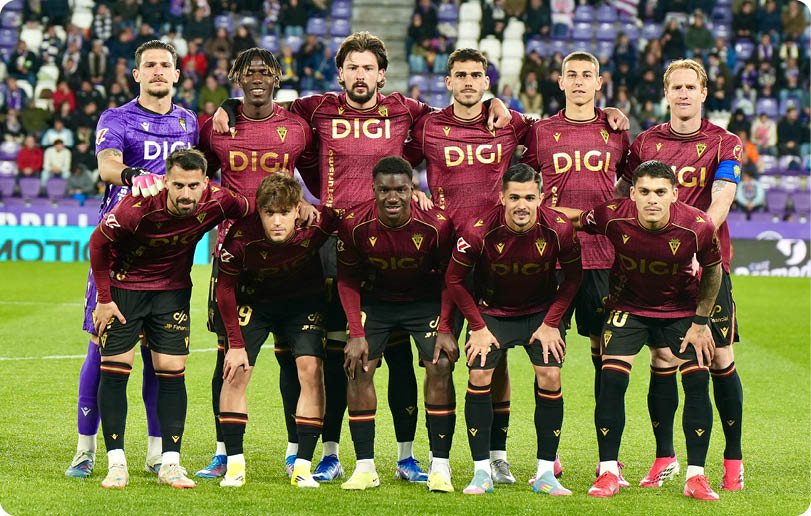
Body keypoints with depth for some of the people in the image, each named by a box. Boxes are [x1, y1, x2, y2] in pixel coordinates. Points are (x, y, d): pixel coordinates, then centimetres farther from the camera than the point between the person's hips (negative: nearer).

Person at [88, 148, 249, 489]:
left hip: (173, 289, 2)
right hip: (123, 285, -2)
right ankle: (116, 464, 1)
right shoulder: (138, 207, -31)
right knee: (115, 369, -6)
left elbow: (252, 211, 0)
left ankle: (170, 464, 3)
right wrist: (104, 299, -11)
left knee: (173, 371, -4)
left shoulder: (217, 203, -24)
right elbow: (98, 242, -14)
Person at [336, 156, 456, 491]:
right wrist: (356, 333, -14)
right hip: (375, 299, 1)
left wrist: (445, 329, -18)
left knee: (440, 366, -17)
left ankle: (440, 466, -9)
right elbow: (347, 280, -7)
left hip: (426, 300, -1)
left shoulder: (436, 225, -26)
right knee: (358, 367, -13)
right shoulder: (355, 224, -22)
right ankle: (365, 467, -6)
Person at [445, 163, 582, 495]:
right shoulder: (479, 231, -25)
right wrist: (478, 327, -10)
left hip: (541, 311, 1)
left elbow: (573, 276, -4)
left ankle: (545, 474, -2)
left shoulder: (558, 229, -22)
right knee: (479, 376, -14)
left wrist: (551, 323, -9)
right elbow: (454, 279, -10)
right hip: (492, 311, -1)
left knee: (550, 377, -13)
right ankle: (482, 472, -4)